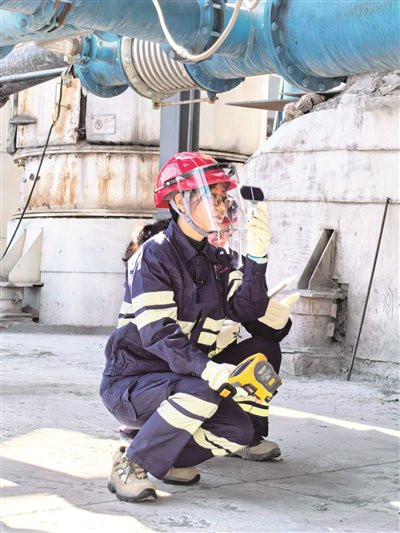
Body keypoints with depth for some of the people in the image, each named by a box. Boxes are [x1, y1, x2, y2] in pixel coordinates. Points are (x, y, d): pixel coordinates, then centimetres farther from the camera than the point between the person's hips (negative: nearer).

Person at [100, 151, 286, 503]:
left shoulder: (217, 260, 9)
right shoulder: (155, 256, -16)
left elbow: (246, 310, -6)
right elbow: (158, 333, -28)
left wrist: (257, 257, -19)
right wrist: (211, 371, -43)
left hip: (182, 377, 7)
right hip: (131, 380, -7)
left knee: (240, 431, -10)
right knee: (201, 393, -34)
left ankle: (169, 458, 7)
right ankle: (131, 466, -20)